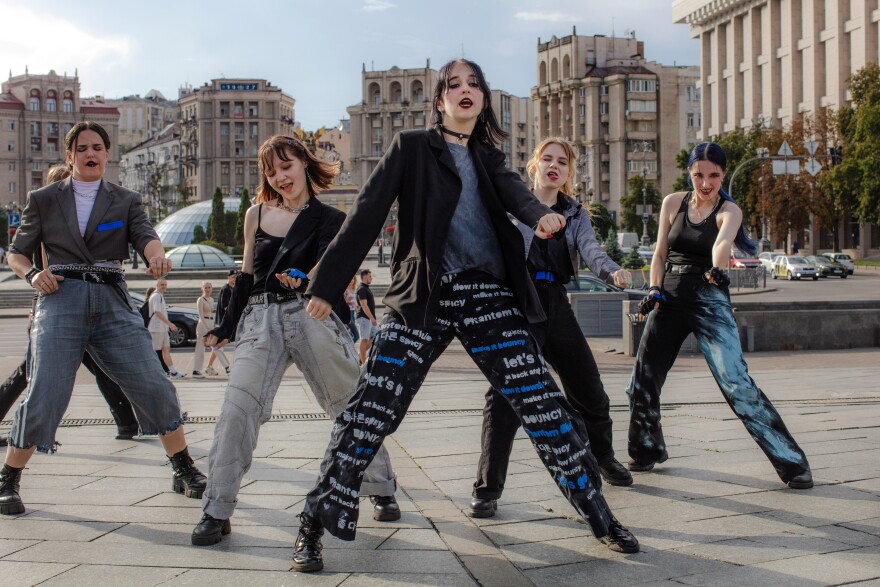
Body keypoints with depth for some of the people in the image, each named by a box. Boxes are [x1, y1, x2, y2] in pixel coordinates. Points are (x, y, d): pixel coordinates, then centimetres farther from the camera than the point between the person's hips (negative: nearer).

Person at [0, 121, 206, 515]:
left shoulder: (125, 201, 13)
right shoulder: (43, 200, 12)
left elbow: (145, 235, -5)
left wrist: (157, 255, -29)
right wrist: (32, 274, -8)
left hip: (112, 302, 1)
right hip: (61, 300, -1)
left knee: (154, 387, -5)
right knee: (44, 394, -10)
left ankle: (185, 471, 12)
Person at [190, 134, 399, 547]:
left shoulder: (329, 218, 6)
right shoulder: (256, 214, 14)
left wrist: (302, 278, -33)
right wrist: (224, 327, 21)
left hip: (311, 316, -2)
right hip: (260, 320, 2)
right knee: (237, 408, -14)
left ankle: (382, 491, 21)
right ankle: (216, 512, -9)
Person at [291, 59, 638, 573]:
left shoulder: (488, 158, 16)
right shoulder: (412, 147, 7)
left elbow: (515, 193, -5)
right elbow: (368, 214, 0)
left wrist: (544, 215, -30)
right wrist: (327, 283, -7)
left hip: (488, 297, 3)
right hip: (421, 298, -2)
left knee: (545, 407, -1)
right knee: (369, 413, -8)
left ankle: (600, 518, 12)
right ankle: (314, 527, 5)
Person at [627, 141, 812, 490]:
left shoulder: (729, 210, -4)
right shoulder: (673, 203, 7)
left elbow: (723, 242, -26)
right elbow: (660, 254, 11)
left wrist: (716, 268, -47)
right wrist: (655, 290, -5)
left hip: (709, 300, -4)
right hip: (669, 299, 4)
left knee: (736, 382, -15)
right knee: (642, 381, 4)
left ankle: (792, 462, -7)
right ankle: (648, 451, 30)